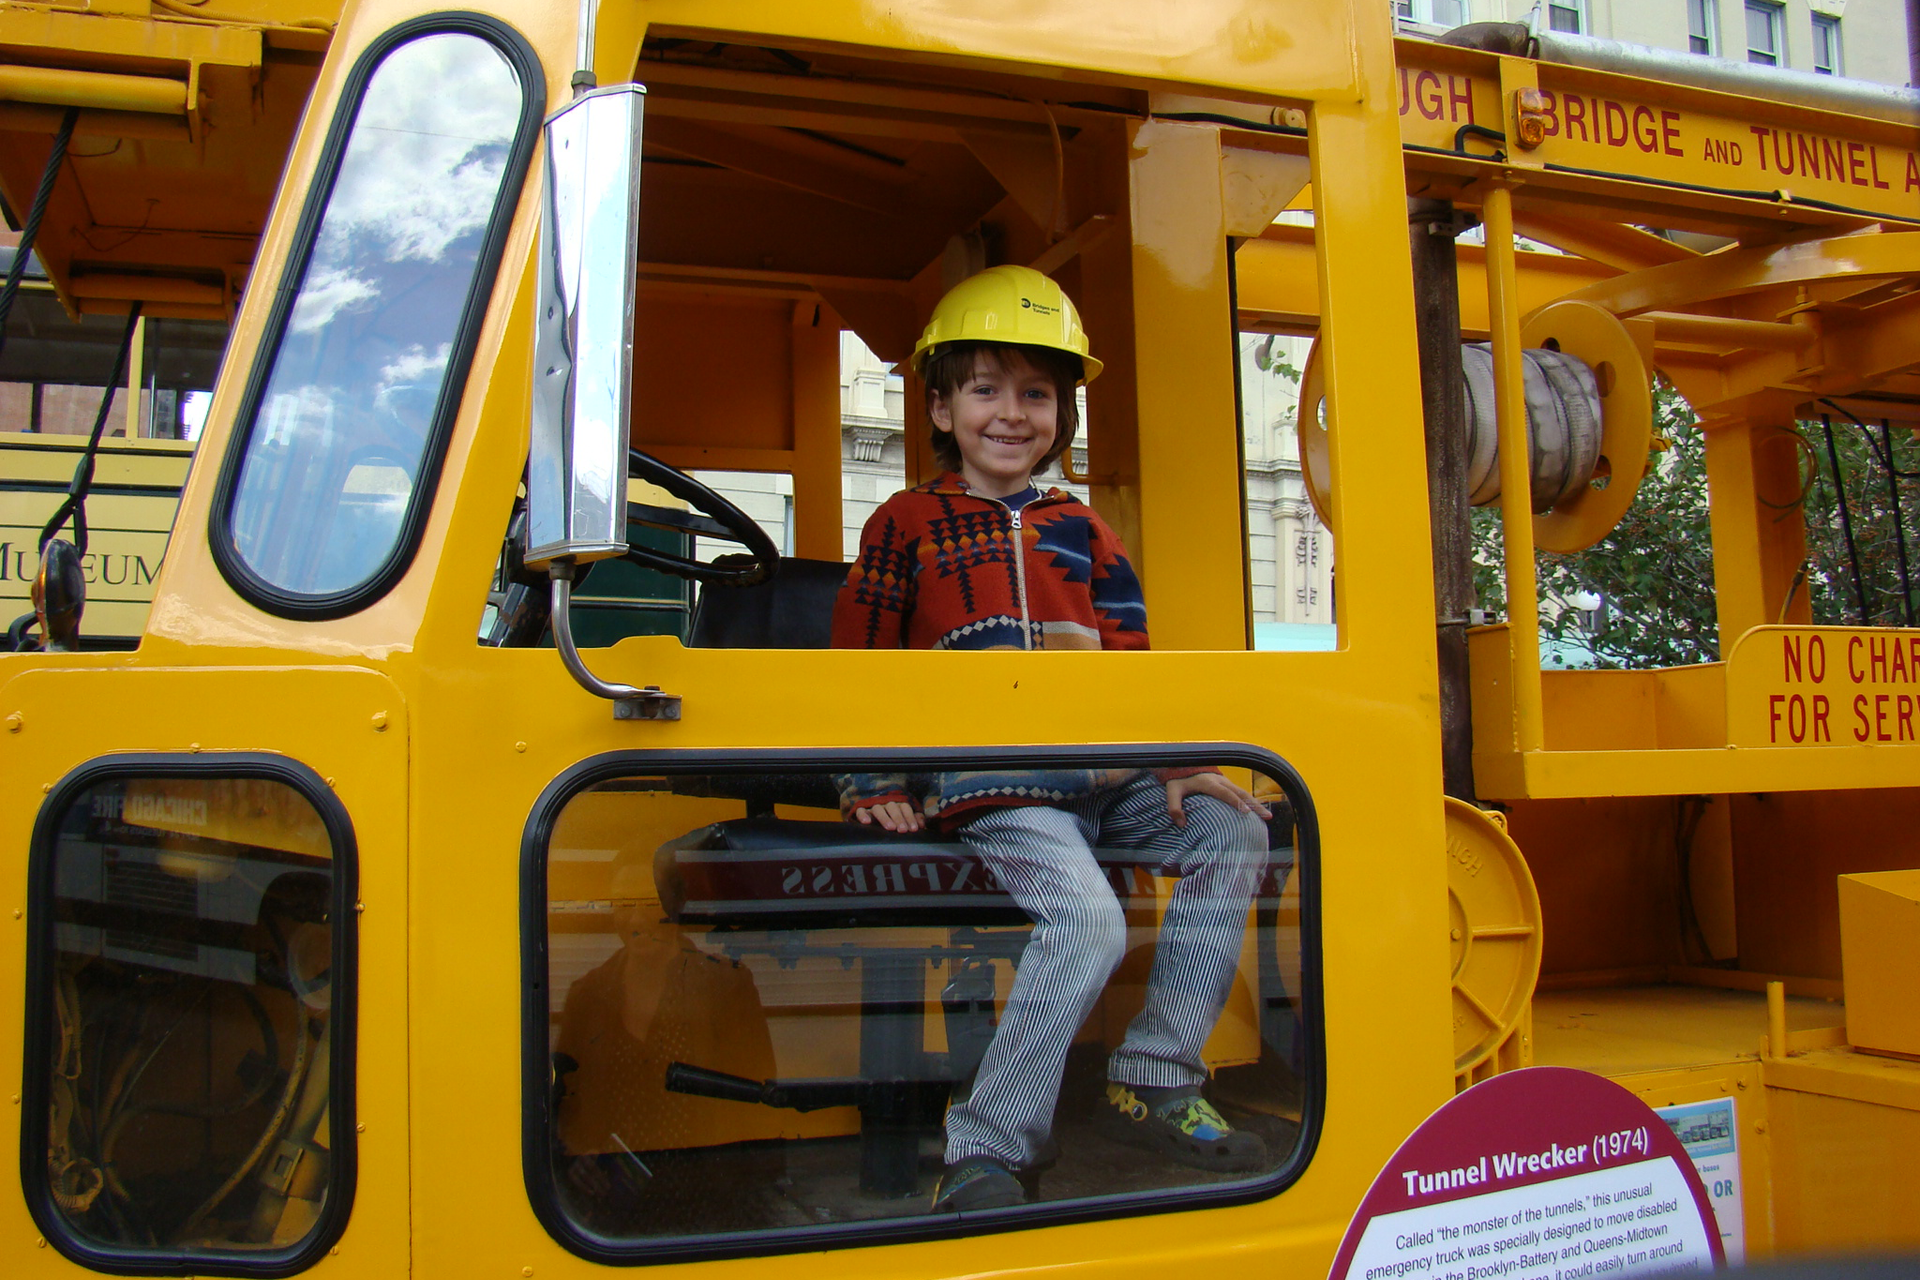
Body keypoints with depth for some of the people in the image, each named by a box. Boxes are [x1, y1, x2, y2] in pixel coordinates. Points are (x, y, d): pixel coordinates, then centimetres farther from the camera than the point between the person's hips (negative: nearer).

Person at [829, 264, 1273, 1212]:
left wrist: (1175, 766, 5)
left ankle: (1154, 1086, 0)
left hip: (1102, 775, 6)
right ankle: (986, 1149, -16)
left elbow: (1131, 661, 18)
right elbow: (859, 663, 5)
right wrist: (874, 784, -5)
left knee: (1233, 835, -9)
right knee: (1087, 918, -28)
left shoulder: (1079, 531, 19)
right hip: (990, 784, -6)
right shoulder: (907, 526, 8)